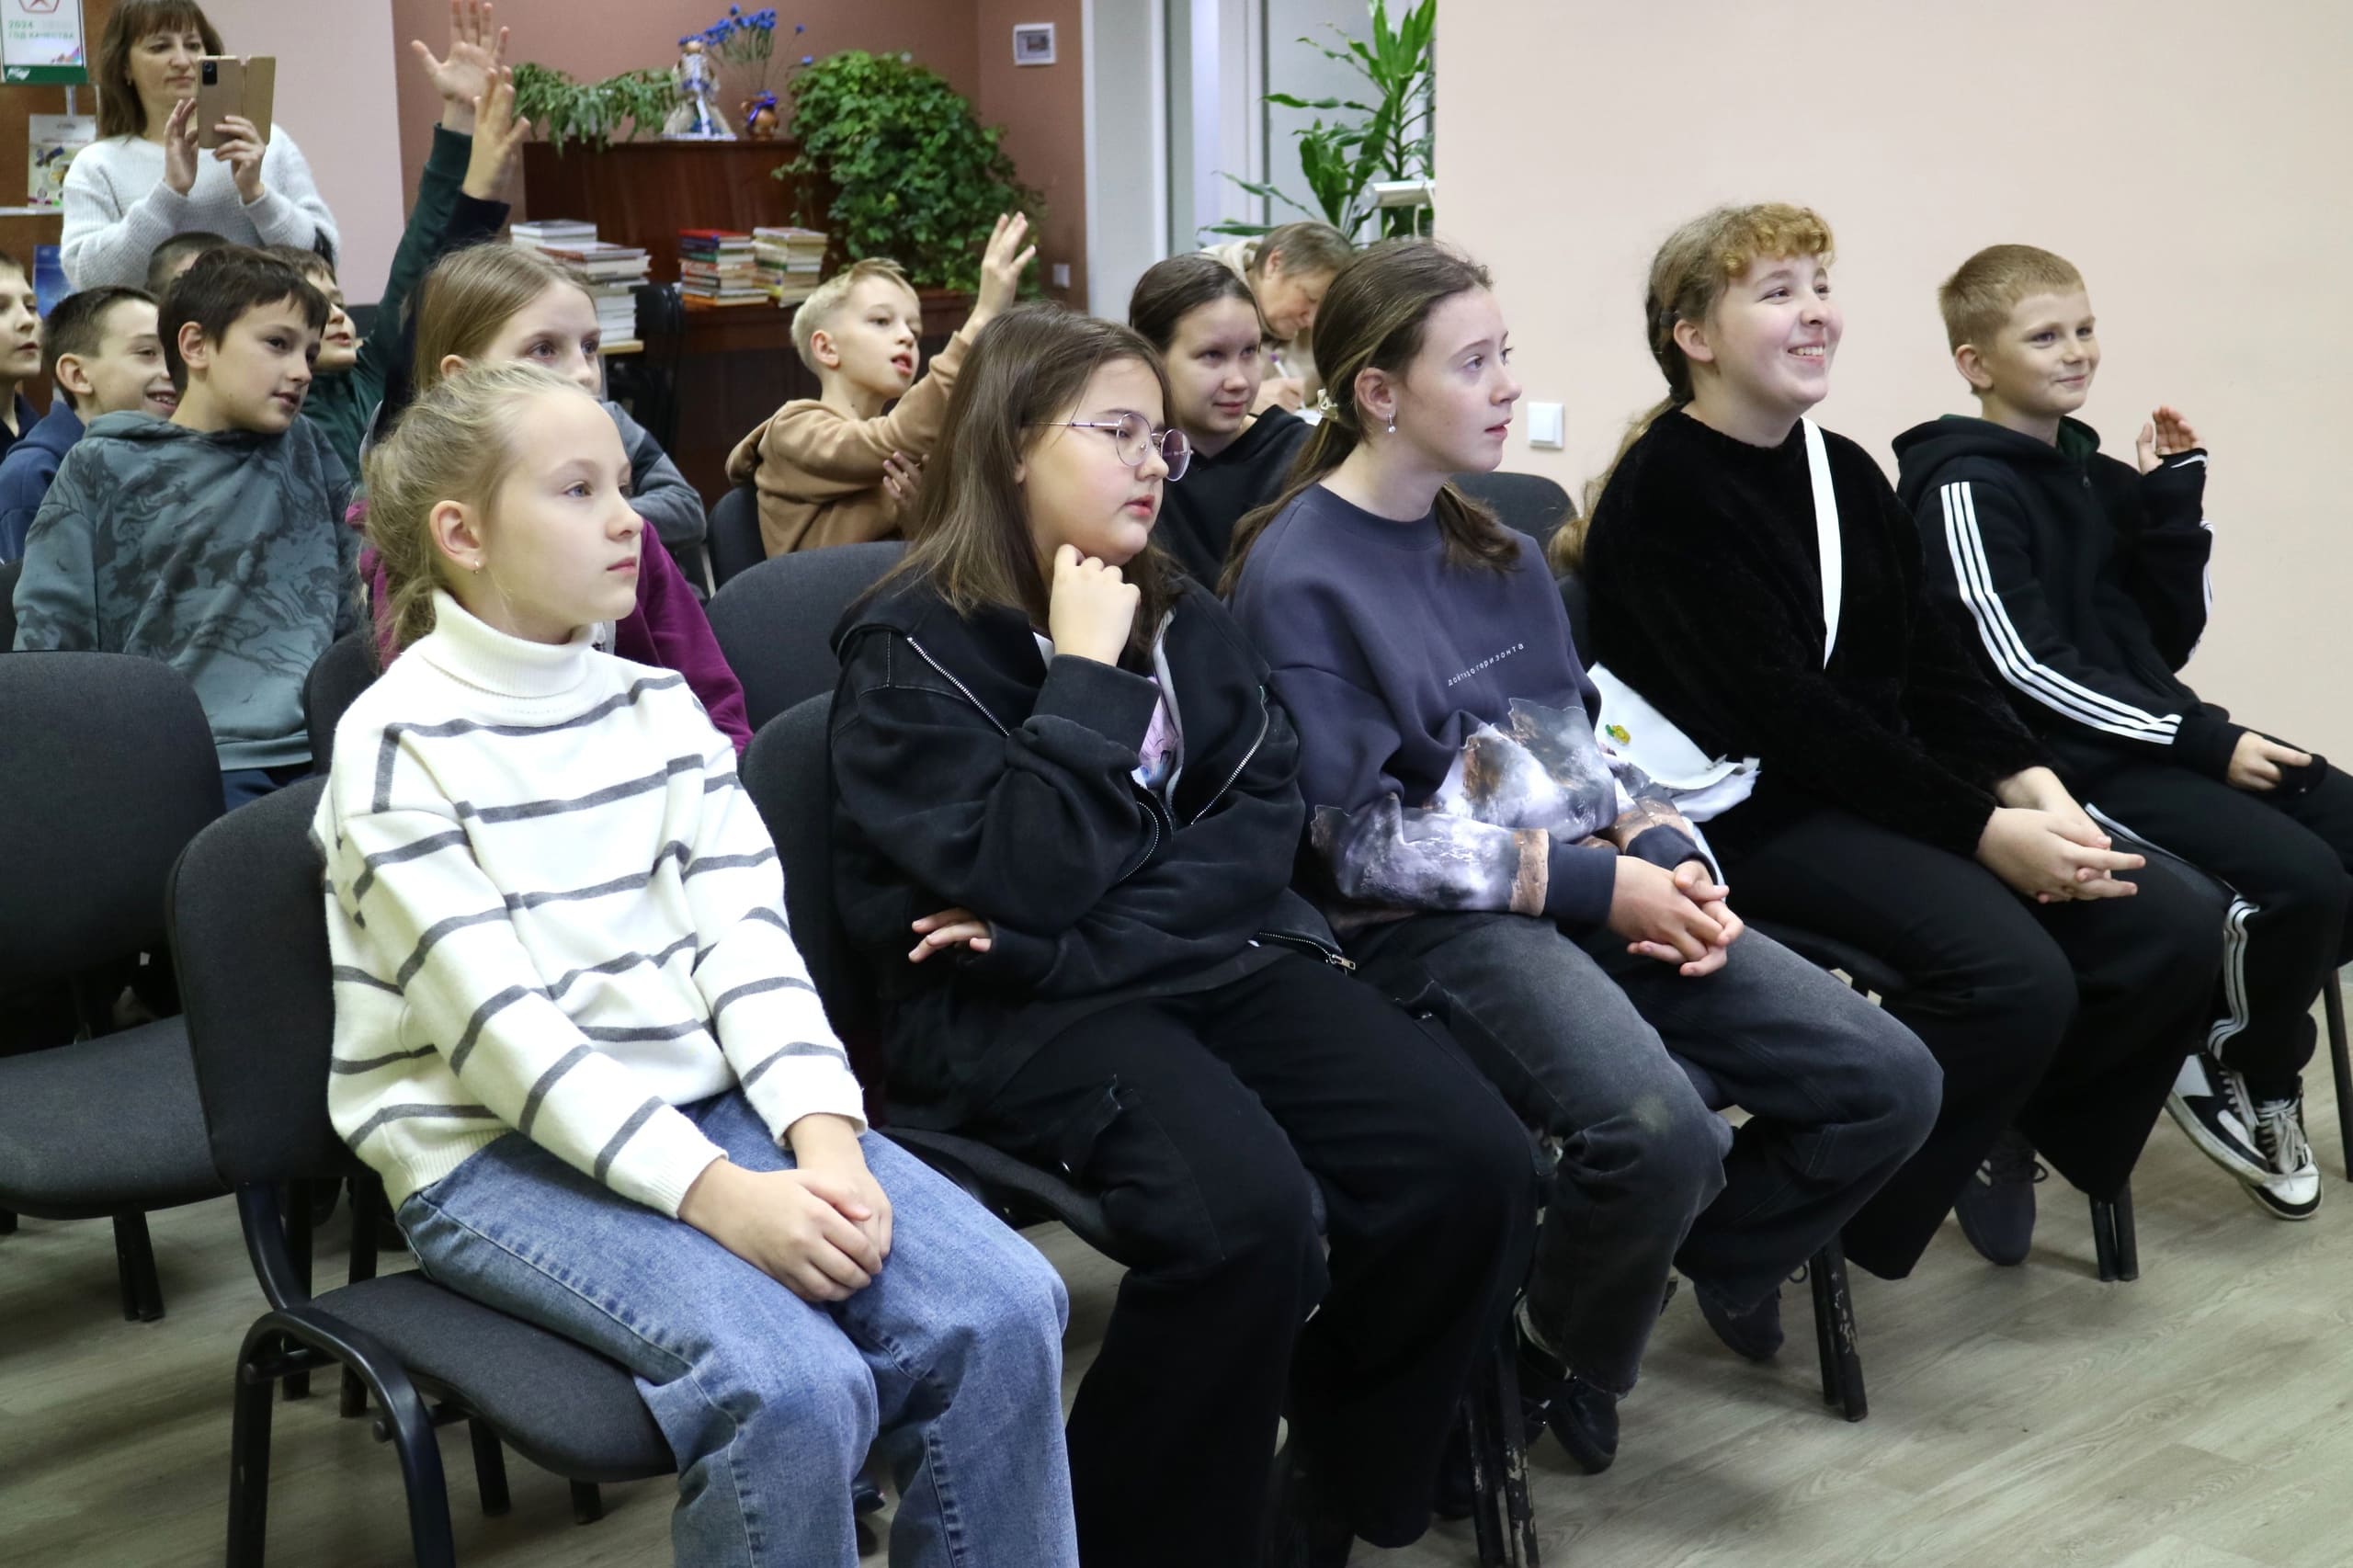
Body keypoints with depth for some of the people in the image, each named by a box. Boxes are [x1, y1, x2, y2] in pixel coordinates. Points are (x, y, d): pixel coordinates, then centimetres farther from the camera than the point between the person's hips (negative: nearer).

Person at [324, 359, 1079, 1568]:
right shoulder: (396, 744, -8)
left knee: (1003, 1307, -16)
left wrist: (822, 1134, -16)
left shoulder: (660, 705, 10)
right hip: (495, 1154, -5)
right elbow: (498, 1020, -17)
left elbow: (746, 938, 2)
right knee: (795, 1387, -29)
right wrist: (715, 1193, -25)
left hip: (706, 1102, 6)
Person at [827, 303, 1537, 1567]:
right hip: (1022, 1011, -6)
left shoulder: (1178, 614, 13)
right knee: (1243, 1211, -33)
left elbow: (1266, 816, 2)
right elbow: (1036, 876, -17)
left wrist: (1081, 934, -13)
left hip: (1223, 962, 6)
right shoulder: (913, 644, -6)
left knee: (1473, 1165, -16)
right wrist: (1087, 674, -12)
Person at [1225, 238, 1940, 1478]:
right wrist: (1599, 884, -13)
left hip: (1598, 883, 8)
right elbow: (1365, 842, -12)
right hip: (1437, 921, -7)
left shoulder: (1496, 548, 16)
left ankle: (1709, 1248, 21)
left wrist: (1668, 854, -3)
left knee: (1889, 1081, -7)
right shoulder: (1297, 576, -8)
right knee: (1659, 1130, -34)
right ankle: (1564, 1357, -2)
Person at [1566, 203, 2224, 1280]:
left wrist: (2026, 781, -9)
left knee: (2177, 923, -6)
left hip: (1884, 795, 8)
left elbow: (1932, 662, 10)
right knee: (2016, 976, -29)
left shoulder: (1845, 472, 13)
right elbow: (1785, 714, -19)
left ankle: (1996, 1125, 17)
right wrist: (1983, 831, -21)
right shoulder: (1664, 497, -13)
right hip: (1752, 817, -8)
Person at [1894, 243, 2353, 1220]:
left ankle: (2253, 1058, 14)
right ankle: (2239, 1073, 4)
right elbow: (2027, 668, -17)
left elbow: (2169, 636, 13)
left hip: (2154, 732, 9)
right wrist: (2202, 743, -17)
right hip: (2066, 761, -8)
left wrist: (2174, 497, 0)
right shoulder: (1966, 489, -9)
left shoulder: (2094, 472, 14)